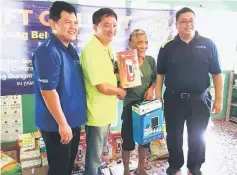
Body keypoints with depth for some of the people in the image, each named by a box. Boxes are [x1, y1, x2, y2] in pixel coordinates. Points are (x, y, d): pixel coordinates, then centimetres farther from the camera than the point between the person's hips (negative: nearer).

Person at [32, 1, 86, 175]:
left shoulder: (71, 50, 8)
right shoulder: (48, 51, -20)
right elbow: (48, 90, -23)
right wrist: (62, 123, -20)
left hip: (74, 120, 8)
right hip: (57, 124, -8)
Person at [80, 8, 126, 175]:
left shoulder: (107, 47, 6)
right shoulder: (92, 50, -23)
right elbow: (103, 87, -26)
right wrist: (120, 91, -8)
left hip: (106, 110, 9)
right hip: (97, 112, -9)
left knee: (99, 150, 27)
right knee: (94, 155, 11)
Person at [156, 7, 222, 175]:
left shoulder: (208, 44, -2)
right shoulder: (168, 47, 0)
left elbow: (216, 73, 0)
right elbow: (160, 74, 4)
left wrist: (218, 99, -2)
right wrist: (158, 97, -1)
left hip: (199, 100, 0)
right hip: (173, 99, 1)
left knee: (197, 136, 14)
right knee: (174, 135, 12)